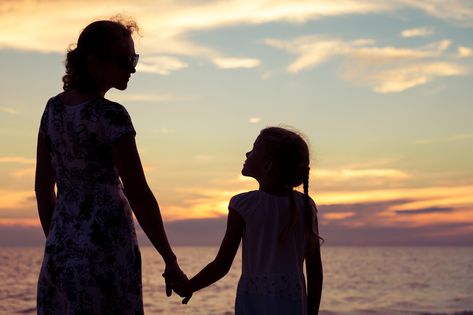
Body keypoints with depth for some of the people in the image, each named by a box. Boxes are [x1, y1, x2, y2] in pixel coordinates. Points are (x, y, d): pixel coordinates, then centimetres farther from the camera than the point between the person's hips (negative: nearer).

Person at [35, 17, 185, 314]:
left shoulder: (53, 108, 8)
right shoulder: (110, 115, -14)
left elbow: (43, 187, 12)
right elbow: (139, 195, -15)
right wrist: (171, 260, -8)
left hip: (60, 250, 7)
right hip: (106, 251, -7)